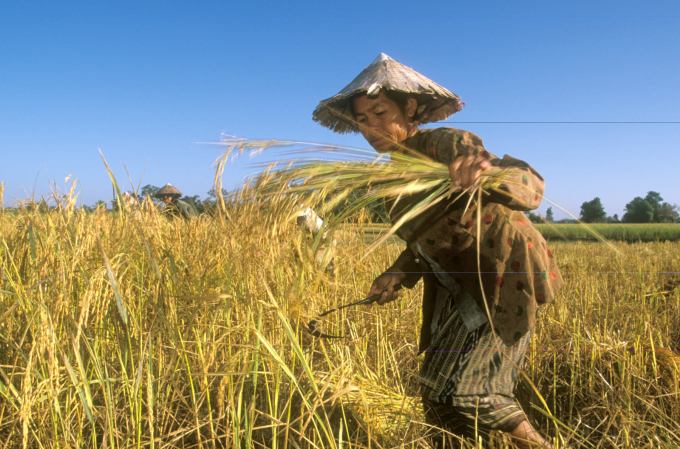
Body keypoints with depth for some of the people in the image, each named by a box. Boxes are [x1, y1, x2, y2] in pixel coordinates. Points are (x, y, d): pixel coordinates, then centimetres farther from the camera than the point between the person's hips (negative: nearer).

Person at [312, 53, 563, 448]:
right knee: (437, 388, 9)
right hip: (463, 286, 7)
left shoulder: (447, 144, -20)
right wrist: (398, 274, -3)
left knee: (467, 388, -8)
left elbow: (530, 185, -32)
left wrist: (488, 173, -55)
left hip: (509, 274, -7)